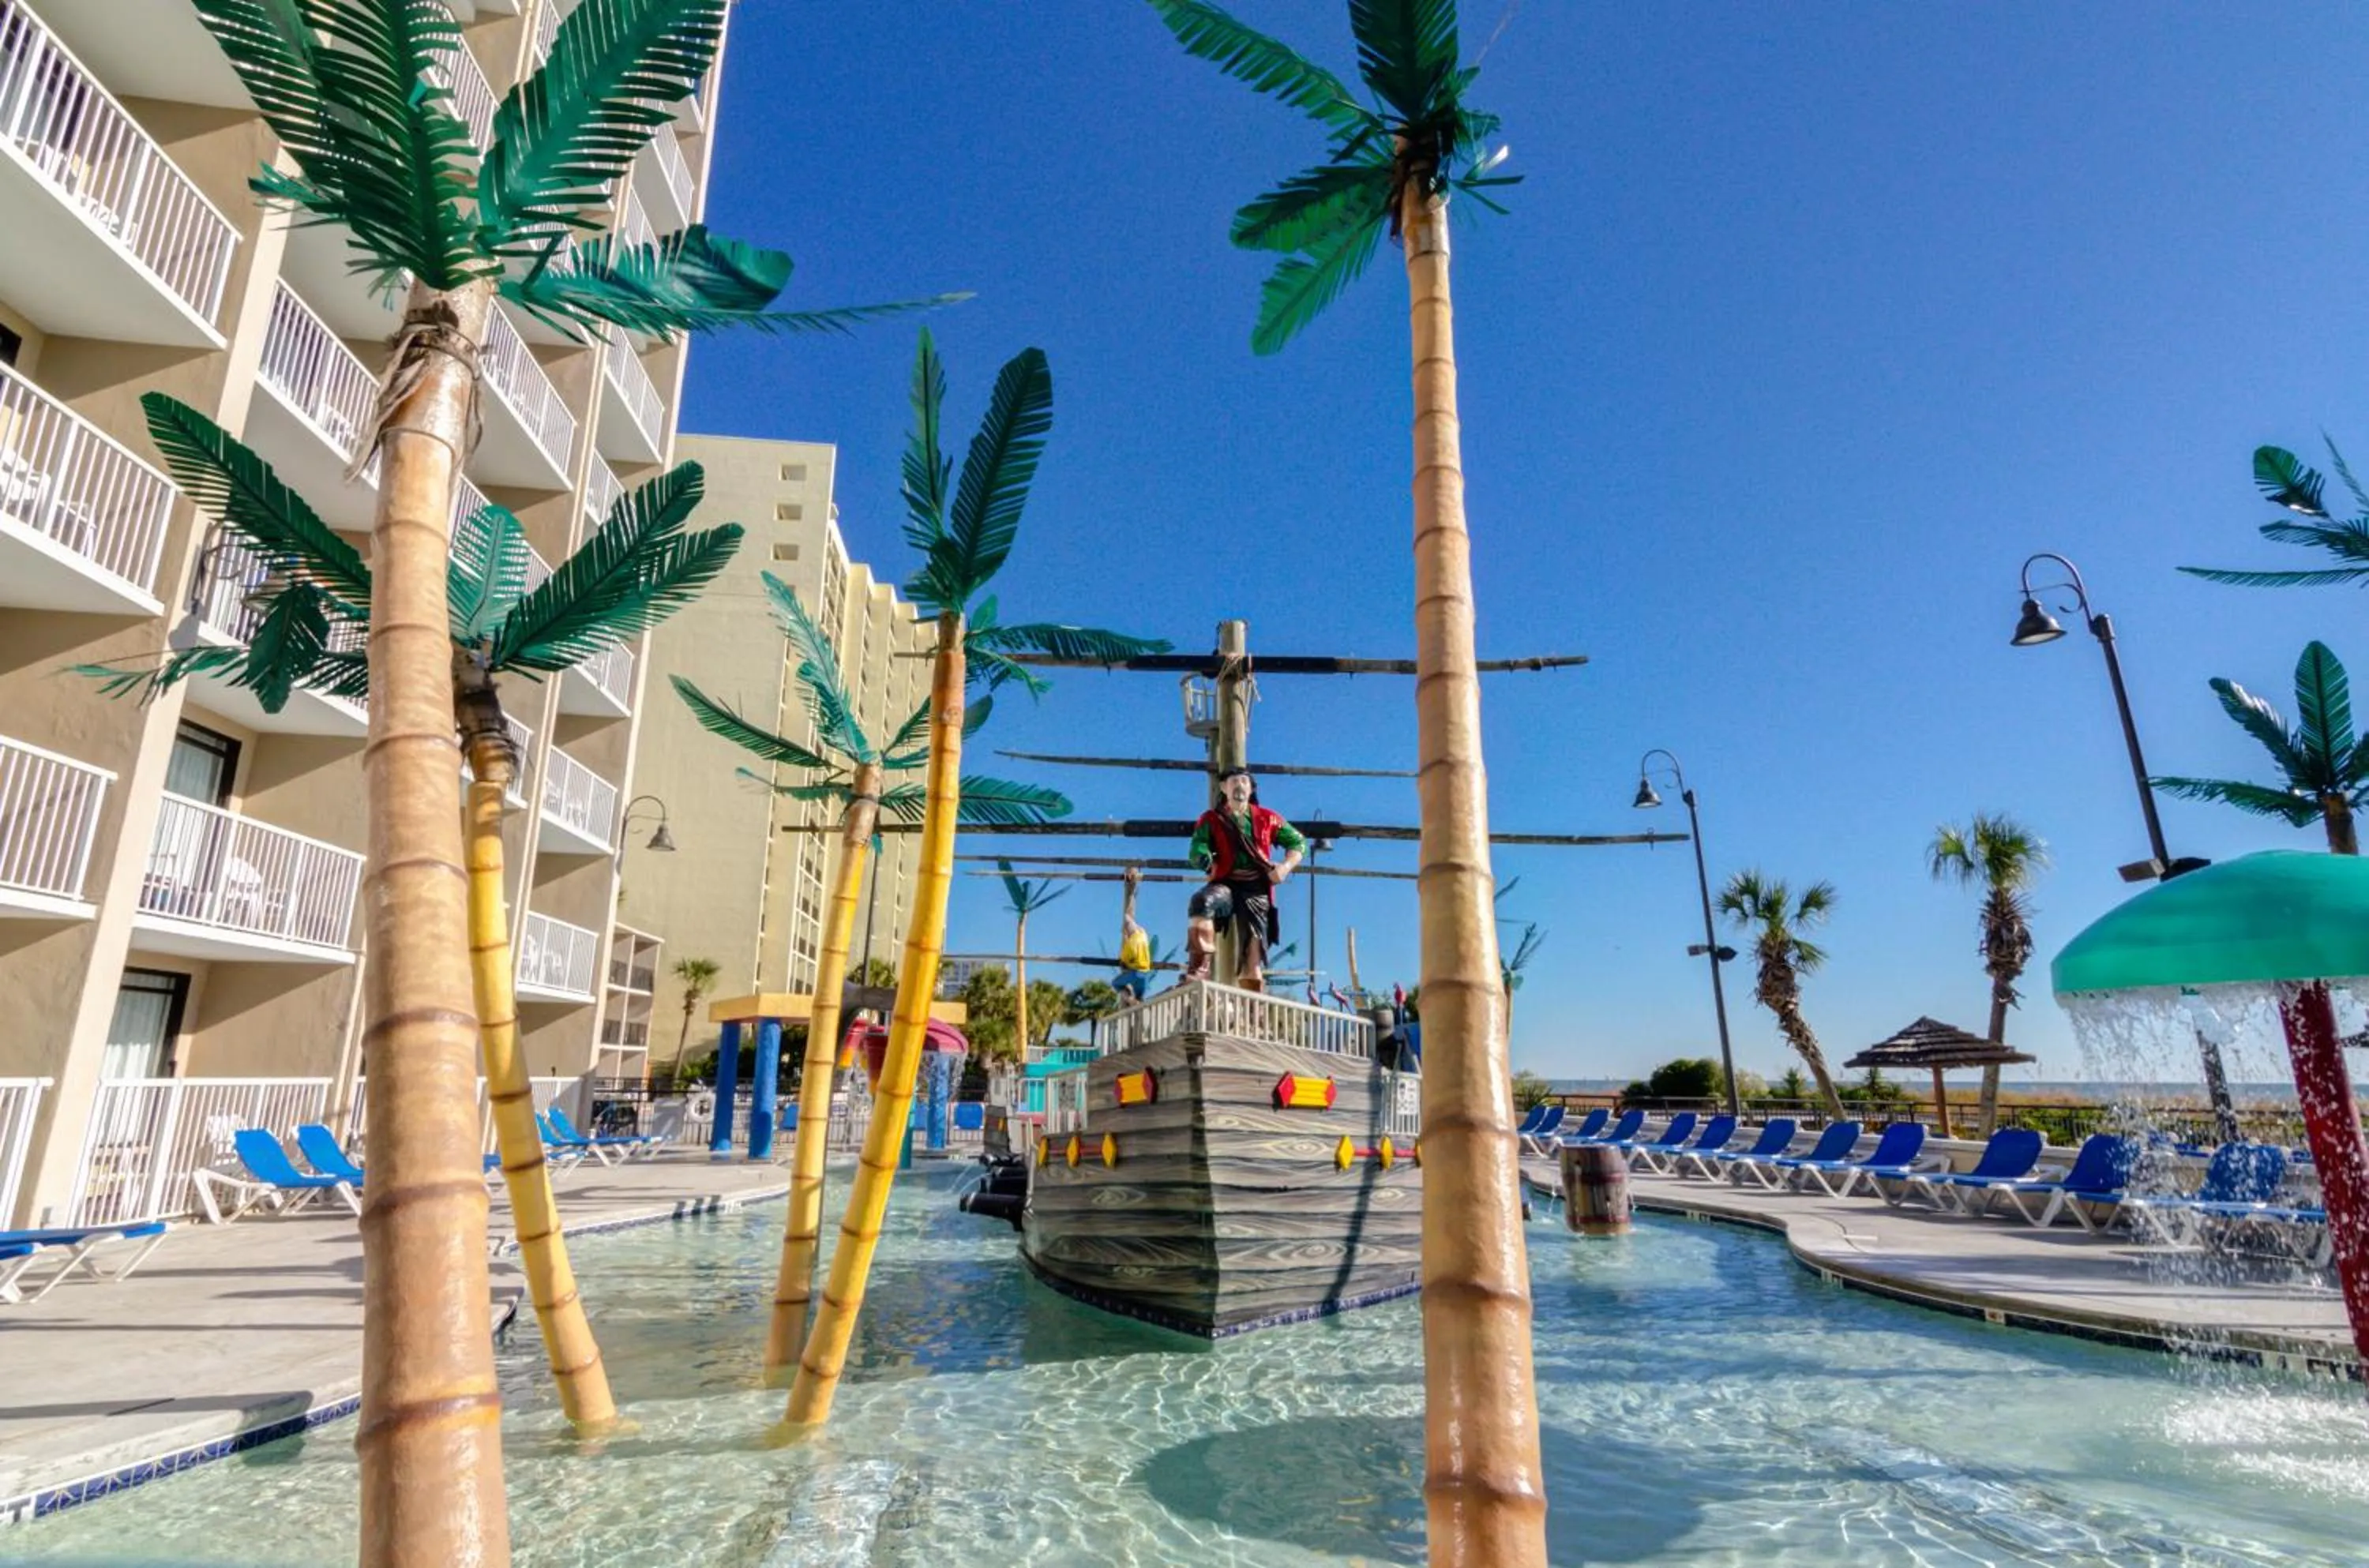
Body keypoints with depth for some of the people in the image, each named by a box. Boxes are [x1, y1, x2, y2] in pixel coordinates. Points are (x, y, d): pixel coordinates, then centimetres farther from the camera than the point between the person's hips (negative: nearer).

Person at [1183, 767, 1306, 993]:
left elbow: (1298, 842, 19)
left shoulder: (1267, 819, 15)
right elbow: (1197, 853, 0)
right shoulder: (1211, 819, 10)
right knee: (1202, 901, -36)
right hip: (1225, 884, -2)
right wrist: (1209, 863, -20)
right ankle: (1199, 967, -37)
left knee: (1253, 950, -1)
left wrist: (1286, 866, 2)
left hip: (1256, 889, 2)